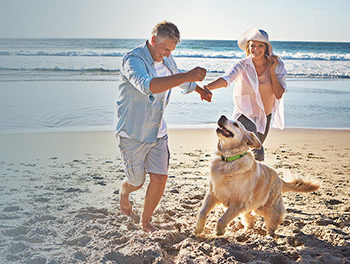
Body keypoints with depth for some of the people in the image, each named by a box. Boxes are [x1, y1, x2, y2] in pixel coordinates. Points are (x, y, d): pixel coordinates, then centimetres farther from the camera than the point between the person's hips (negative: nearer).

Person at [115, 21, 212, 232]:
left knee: (160, 178, -2)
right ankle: (124, 191, 45)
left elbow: (179, 78, 28)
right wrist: (187, 77, -48)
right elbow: (148, 86, -43)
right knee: (137, 183, 7)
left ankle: (146, 222, 19)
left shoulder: (167, 61, 3)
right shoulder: (133, 60, -22)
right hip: (133, 133, -6)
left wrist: (201, 89, 33)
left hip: (158, 132, 6)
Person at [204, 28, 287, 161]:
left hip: (265, 115, 5)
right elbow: (226, 79, -35)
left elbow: (279, 95, -13)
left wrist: (272, 71, -21)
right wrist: (208, 86, -54)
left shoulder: (277, 65, -8)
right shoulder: (242, 65, -16)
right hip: (245, 114, -5)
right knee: (258, 154, -26)